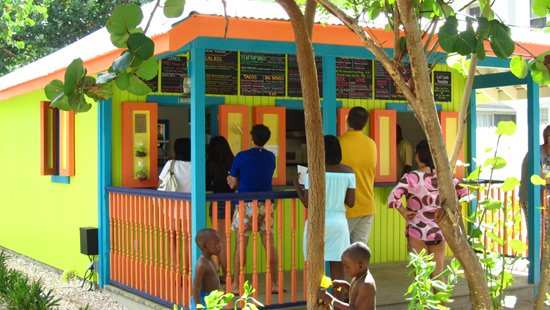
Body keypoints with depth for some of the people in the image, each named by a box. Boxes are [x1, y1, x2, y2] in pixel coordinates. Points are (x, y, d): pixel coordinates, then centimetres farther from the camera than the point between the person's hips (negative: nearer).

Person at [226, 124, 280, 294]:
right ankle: (274, 284, 13)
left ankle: (236, 285, 5)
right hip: (266, 205, 4)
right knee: (270, 244, 7)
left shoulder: (241, 157, -6)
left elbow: (233, 184, -2)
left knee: (240, 245, 1)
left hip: (246, 205, -4)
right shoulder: (271, 157, 7)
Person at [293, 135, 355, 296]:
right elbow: (350, 202, 2)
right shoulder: (348, 172, -1)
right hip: (339, 222, 3)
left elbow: (307, 203, -11)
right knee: (338, 268, 8)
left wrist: (297, 186, 5)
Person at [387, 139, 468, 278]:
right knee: (438, 275, 13)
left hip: (417, 230, -3)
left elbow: (392, 198, -24)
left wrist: (404, 212, -8)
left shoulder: (411, 177, -12)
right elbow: (463, 191, -4)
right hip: (439, 231, 3)